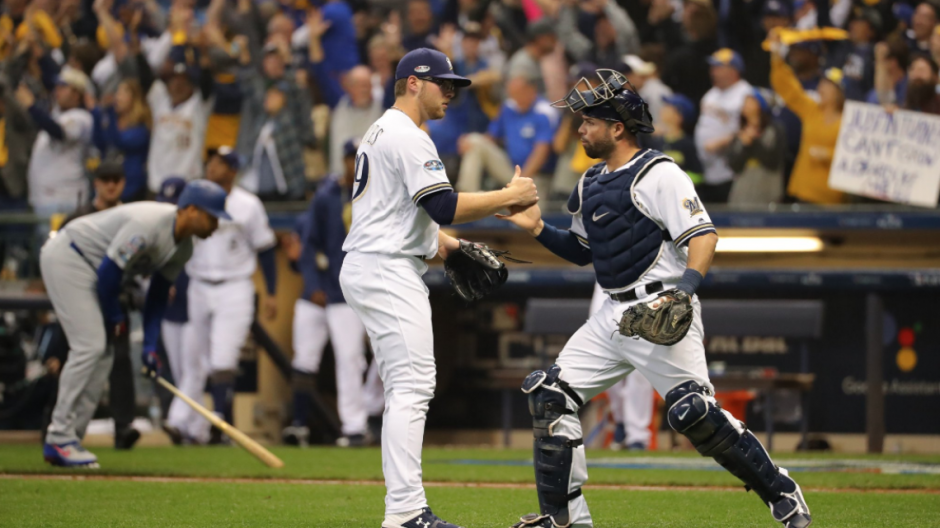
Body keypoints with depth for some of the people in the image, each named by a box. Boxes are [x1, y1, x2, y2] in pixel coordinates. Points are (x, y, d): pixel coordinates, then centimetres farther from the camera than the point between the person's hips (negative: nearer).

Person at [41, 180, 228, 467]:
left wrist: (150, 346, 0)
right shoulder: (147, 225, -30)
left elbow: (158, 293, 7)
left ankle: (66, 439, 7)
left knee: (102, 353, 5)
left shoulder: (183, 246, 0)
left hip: (89, 268, 10)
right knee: (90, 346, -16)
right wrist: (115, 318, -11)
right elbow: (109, 271, -26)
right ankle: (60, 438, -13)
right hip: (66, 257, -10)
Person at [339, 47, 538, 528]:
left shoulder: (378, 133, 20)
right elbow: (444, 206, -22)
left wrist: (442, 241, 18)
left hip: (362, 268, 11)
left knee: (404, 389, 13)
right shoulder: (408, 137, -13)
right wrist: (509, 197, -14)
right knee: (412, 386, -14)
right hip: (389, 271, -11)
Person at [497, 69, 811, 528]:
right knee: (550, 394, 2)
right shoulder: (589, 185, 17)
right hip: (613, 315, 9)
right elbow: (584, 251, 27)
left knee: (693, 411, -18)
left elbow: (703, 235, -17)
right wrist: (538, 230, 13)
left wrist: (687, 284, -33)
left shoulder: (658, 175, -9)